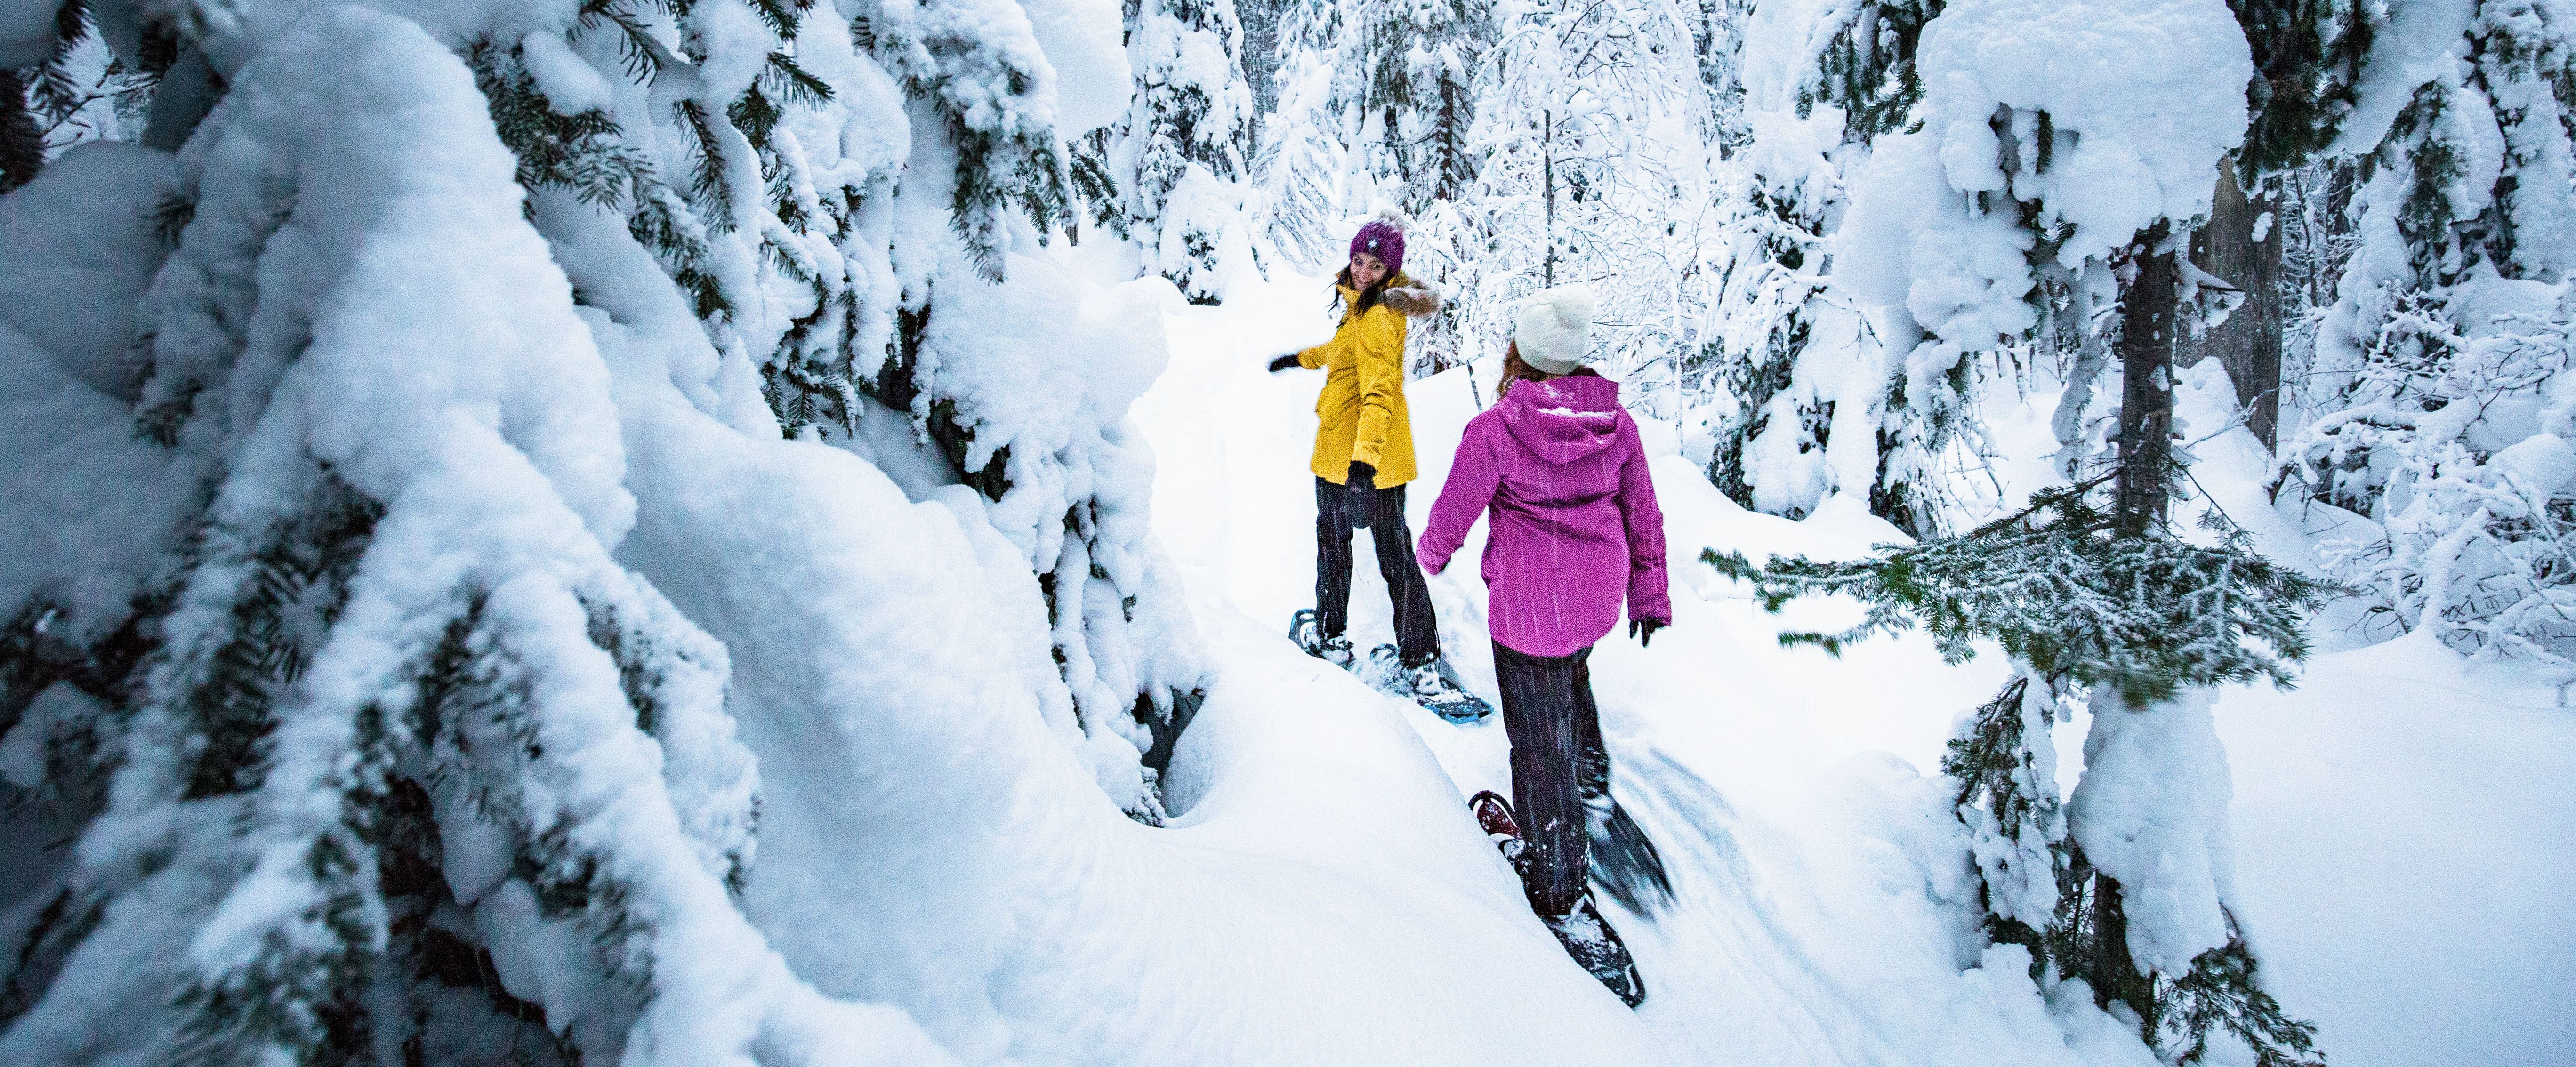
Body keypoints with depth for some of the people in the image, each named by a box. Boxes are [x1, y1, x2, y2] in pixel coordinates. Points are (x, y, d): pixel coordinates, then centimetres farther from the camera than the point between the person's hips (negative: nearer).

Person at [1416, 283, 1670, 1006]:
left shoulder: (1495, 430, -19)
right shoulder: (1617, 423, -5)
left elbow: (1452, 514, -8)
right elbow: (1643, 517, 5)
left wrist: (1434, 553, 16)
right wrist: (1649, 594, 20)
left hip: (1529, 607, -5)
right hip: (1600, 598, 5)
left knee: (1540, 743, 10)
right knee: (1571, 673, 38)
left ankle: (1560, 892, 23)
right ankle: (1594, 791, 39)